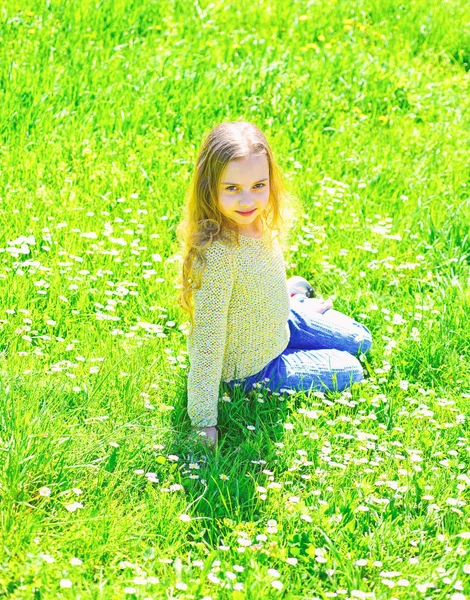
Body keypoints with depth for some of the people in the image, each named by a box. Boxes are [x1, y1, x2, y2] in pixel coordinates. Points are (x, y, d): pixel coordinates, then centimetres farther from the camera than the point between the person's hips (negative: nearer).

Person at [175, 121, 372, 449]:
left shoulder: (260, 223, -17)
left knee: (359, 341, 20)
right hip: (250, 368, -7)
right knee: (349, 372, 5)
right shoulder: (217, 255, -40)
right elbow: (206, 340, -35)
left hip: (281, 324, 7)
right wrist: (204, 422, -32)